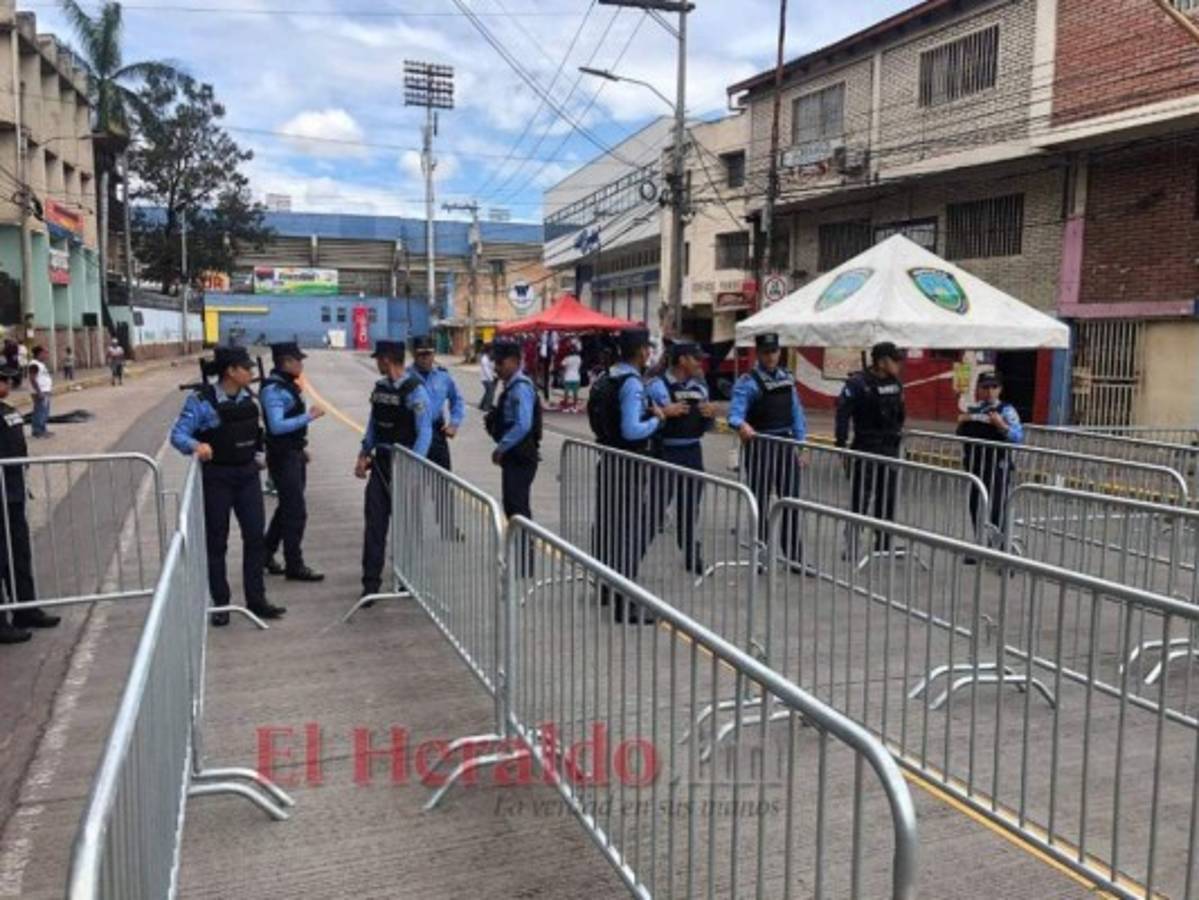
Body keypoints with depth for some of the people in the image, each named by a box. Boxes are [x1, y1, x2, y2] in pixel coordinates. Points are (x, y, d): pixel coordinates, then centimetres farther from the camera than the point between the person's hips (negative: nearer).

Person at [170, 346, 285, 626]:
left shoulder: (247, 397, 2)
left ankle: (256, 600, 15)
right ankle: (221, 604, 18)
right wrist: (196, 445, -36)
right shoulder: (202, 401, -14)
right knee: (216, 541, 6)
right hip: (217, 477, -5)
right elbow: (178, 434, -17)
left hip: (248, 474, 5)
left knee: (255, 536, 5)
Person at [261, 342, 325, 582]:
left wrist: (301, 448, 20)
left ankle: (265, 554, 32)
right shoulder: (273, 389, -18)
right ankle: (294, 566, 6)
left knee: (287, 508, 19)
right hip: (283, 456, -10)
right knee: (296, 511, -4)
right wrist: (309, 416, -24)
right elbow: (277, 426, -27)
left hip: (294, 454, 10)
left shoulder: (289, 385, 11)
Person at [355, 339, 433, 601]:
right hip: (381, 462, 6)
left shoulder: (414, 390, -15)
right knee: (375, 520, 2)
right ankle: (371, 582, 8)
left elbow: (424, 432, -17)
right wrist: (364, 454, 9)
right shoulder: (380, 387, 7)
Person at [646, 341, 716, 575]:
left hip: (693, 453, 6)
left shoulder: (700, 387, 10)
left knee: (690, 508, 16)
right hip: (666, 453, -6)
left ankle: (692, 556, 31)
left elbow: (706, 427, 16)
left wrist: (710, 415, -4)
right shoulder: (658, 386, -11)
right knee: (656, 507, -5)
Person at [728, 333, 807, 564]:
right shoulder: (748, 382, -9)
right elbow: (736, 411, -23)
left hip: (786, 444, 6)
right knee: (760, 502, 3)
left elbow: (796, 412, 13)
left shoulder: (787, 378, 10)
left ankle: (794, 557, 16)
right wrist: (742, 425, -45)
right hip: (760, 445, -5)